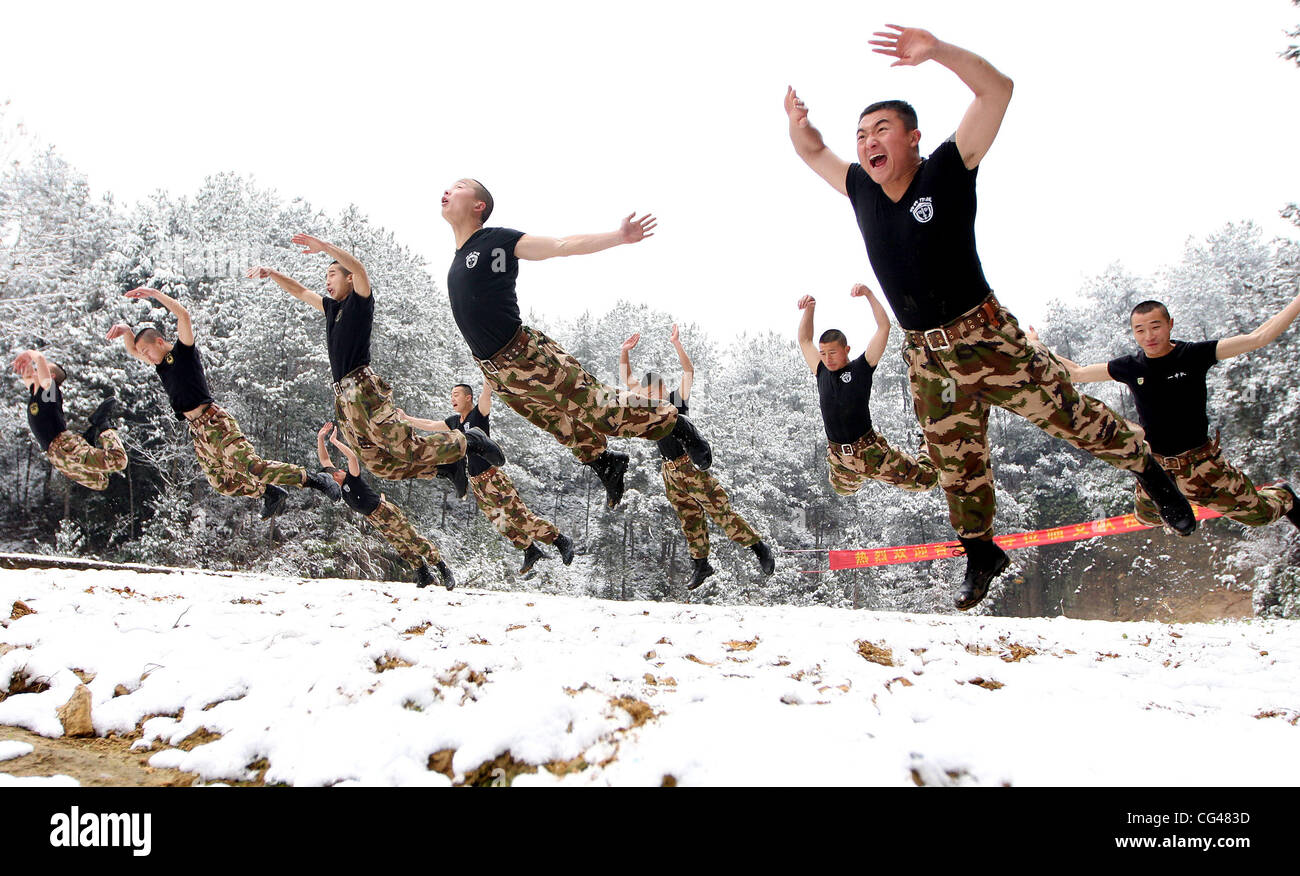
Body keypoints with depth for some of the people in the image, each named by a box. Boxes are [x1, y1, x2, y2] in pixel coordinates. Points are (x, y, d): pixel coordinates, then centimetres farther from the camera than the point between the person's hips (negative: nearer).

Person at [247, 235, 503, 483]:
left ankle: (469, 441, 3)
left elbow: (358, 268, -15)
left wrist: (325, 246, -21)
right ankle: (448, 467, 13)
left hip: (364, 390, -8)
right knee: (379, 465, 2)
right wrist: (272, 273, 24)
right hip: (343, 398, 8)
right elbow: (301, 292, 36)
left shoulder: (360, 300, 4)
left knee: (409, 449, -17)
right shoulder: (331, 307, 25)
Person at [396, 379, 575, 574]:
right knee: (500, 522, 10)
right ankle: (531, 551, 21)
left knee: (519, 516, -12)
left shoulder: (479, 414, -7)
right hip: (475, 481, 8)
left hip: (492, 477, -8)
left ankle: (561, 540, -4)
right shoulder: (454, 421, 15)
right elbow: (430, 425, 30)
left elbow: (487, 391, -23)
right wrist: (406, 418, 35)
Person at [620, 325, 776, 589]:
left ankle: (760, 549, 2)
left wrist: (677, 345, -30)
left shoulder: (677, 399, -6)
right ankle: (700, 564, 19)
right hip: (669, 472, 6)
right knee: (690, 519, 11)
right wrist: (625, 352, -1)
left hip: (691, 466, -6)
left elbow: (689, 371, -19)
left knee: (721, 510, -6)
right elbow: (626, 378, 13)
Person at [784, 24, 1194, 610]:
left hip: (986, 337, -4)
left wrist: (936, 50, -33)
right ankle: (981, 554, 31)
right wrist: (798, 126, -6)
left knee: (1068, 415, 3)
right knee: (956, 463, 13)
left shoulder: (947, 170, -12)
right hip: (926, 358, 5)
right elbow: (813, 153, 17)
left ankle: (1147, 467, 29)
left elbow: (996, 89, -21)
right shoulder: (861, 189, 3)